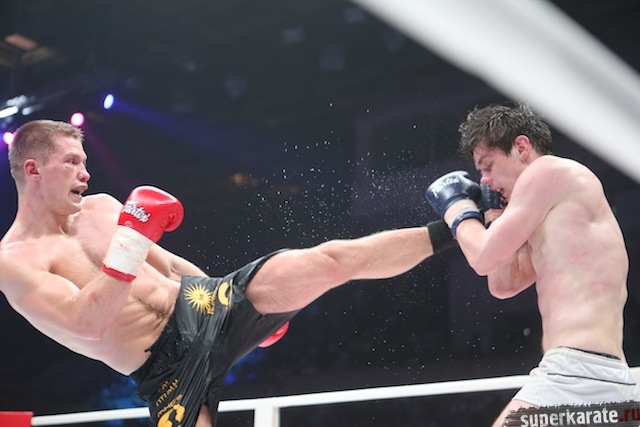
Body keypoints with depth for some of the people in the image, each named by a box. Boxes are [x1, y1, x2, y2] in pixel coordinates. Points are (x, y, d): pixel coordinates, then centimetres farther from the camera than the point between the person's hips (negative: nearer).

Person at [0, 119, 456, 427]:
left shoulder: (99, 206, 12)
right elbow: (88, 324, -24)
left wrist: (238, 301, 23)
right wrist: (131, 238, -27)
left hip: (202, 306, 5)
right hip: (169, 367, -5)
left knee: (334, 259, -9)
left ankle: (446, 231, 2)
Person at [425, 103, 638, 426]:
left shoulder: (550, 170, -1)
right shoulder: (557, 216, 25)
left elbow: (485, 258, -5)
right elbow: (503, 285, 25)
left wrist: (456, 207, 13)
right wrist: (497, 214, 19)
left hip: (578, 372, -10)